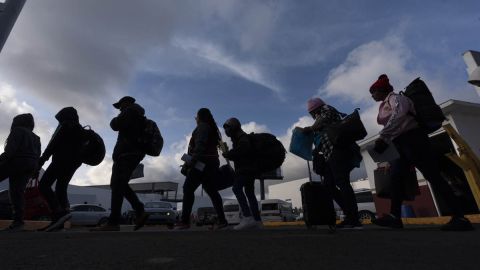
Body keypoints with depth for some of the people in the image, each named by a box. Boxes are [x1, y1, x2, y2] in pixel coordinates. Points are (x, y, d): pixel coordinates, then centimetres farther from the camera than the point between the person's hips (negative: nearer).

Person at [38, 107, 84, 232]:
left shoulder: (65, 126, -1)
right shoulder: (80, 129, 24)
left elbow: (54, 144, -11)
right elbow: (80, 148, 22)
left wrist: (41, 161, -11)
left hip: (62, 160, -9)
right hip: (73, 162, 9)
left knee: (43, 185, -11)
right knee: (61, 189, 6)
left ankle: (60, 212, -27)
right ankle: (58, 222, -3)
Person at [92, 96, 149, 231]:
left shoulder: (130, 111, -2)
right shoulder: (139, 117, 27)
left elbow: (115, 125, -12)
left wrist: (115, 119, 10)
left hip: (126, 153, -10)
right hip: (134, 153, 10)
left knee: (117, 185, -12)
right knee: (120, 184, 10)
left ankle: (113, 222, -14)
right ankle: (140, 212, 2)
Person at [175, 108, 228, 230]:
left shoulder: (203, 126, -1)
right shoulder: (211, 128, 27)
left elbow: (200, 144, -16)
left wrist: (193, 160, -23)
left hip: (203, 162, -10)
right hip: (210, 163, 10)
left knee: (188, 188, -11)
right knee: (211, 191, 8)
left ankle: (185, 221, -14)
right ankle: (221, 220, 7)